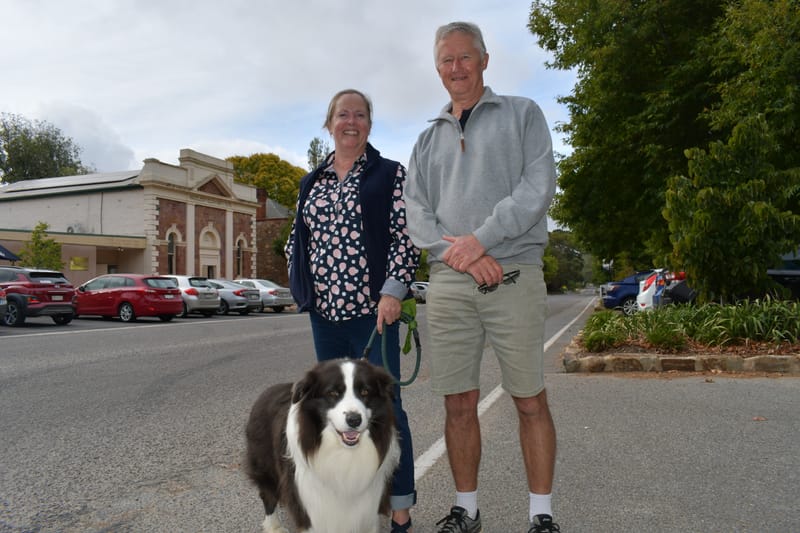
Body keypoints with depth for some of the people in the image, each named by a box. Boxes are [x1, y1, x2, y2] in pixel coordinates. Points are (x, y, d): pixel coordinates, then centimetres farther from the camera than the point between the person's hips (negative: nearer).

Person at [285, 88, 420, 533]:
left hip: (371, 309, -5)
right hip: (324, 311, 5)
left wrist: (392, 292, -16)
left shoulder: (389, 174, 2)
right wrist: (301, 281, 7)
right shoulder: (311, 182, 16)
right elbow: (296, 238, 21)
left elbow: (405, 237, -6)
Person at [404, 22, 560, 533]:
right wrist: (456, 253, -9)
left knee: (530, 400, 1)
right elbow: (416, 210, 9)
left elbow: (539, 185, -4)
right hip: (448, 281, 3)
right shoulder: (429, 138, 19)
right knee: (459, 403, 7)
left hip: (513, 275, -3)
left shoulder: (522, 114, 10)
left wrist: (481, 239, -12)